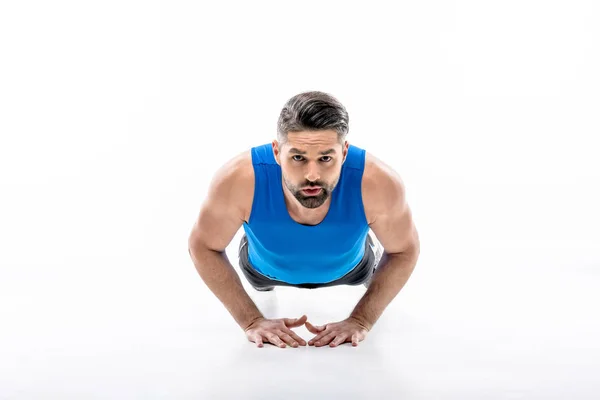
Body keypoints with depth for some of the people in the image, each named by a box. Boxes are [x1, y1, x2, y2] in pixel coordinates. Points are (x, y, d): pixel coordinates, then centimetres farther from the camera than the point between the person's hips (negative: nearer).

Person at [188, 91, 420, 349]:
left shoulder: (378, 184, -45)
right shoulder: (238, 181, -45)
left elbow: (404, 251, -23)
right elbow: (203, 246, -24)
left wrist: (360, 321, -27)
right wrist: (251, 321, -27)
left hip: (348, 267, 0)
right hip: (267, 268, 0)